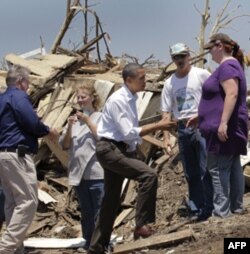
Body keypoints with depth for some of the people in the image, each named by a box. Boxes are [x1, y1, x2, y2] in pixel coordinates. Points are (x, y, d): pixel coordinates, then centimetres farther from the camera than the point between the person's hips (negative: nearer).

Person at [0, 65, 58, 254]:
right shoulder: (18, 96, -8)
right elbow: (33, 123, -15)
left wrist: (42, 131, 22)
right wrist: (48, 131, 4)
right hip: (17, 155, -10)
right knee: (28, 201, -10)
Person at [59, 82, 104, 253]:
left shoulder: (100, 117, -1)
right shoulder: (75, 119, 11)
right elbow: (65, 145, 7)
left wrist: (88, 121, -13)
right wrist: (69, 127, -9)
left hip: (97, 173, -5)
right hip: (78, 173, 5)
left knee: (99, 211, -3)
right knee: (86, 212, 12)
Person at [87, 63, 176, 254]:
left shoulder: (130, 99, 11)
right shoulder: (118, 100, -17)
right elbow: (129, 133, -21)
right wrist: (157, 126, -18)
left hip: (121, 149, 10)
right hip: (110, 149, -10)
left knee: (111, 200, 12)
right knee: (149, 175, -25)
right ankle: (142, 224, -22)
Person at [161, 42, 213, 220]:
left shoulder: (202, 75, -3)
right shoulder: (169, 83, 10)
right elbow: (166, 112, 9)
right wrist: (166, 137, 2)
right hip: (182, 129, 5)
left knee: (206, 170, -9)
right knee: (191, 173, 11)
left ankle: (209, 208, -5)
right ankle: (196, 209, 18)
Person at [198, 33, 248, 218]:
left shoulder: (227, 66, -14)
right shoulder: (231, 65, 18)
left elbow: (232, 94, -25)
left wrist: (223, 123, -30)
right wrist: (199, 117, 30)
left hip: (224, 128, -10)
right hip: (230, 128, 10)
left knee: (218, 168, -9)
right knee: (233, 166, 11)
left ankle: (222, 212, -10)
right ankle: (236, 206, 16)